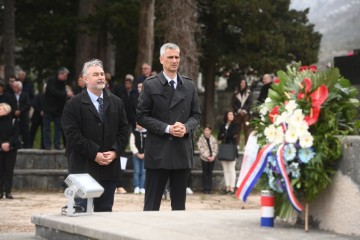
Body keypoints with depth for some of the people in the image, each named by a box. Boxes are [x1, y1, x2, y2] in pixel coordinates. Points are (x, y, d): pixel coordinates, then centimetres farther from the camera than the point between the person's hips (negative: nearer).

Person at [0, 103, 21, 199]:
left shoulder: (13, 121, 1)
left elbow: (15, 135, -4)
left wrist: (9, 143, -19)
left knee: (9, 170, -2)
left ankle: (8, 191, 0)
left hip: (11, 149, -1)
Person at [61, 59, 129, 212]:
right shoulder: (74, 105, -1)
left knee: (105, 210, 7)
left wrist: (115, 152, -5)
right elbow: (73, 135, -9)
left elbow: (124, 130, 11)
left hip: (109, 168, 4)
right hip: (84, 168, -4)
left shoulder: (116, 103, 13)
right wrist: (94, 154, -14)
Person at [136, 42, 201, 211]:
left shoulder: (189, 85, 11)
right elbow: (141, 116, -4)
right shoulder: (150, 85, 0)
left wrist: (186, 127, -8)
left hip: (182, 151, 4)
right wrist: (167, 128, -14)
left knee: (179, 204, 8)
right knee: (152, 203, -1)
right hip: (158, 151, -4)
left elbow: (196, 114, 13)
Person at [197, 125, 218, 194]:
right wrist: (207, 157, -13)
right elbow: (201, 149, -8)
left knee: (210, 173, 5)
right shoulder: (201, 139, -2)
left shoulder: (213, 139, 6)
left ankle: (209, 188, 7)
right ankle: (205, 188, 4)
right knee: (205, 173, 1)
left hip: (212, 158, 2)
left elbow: (216, 148, 4)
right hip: (204, 158, -2)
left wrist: (213, 156, -9)